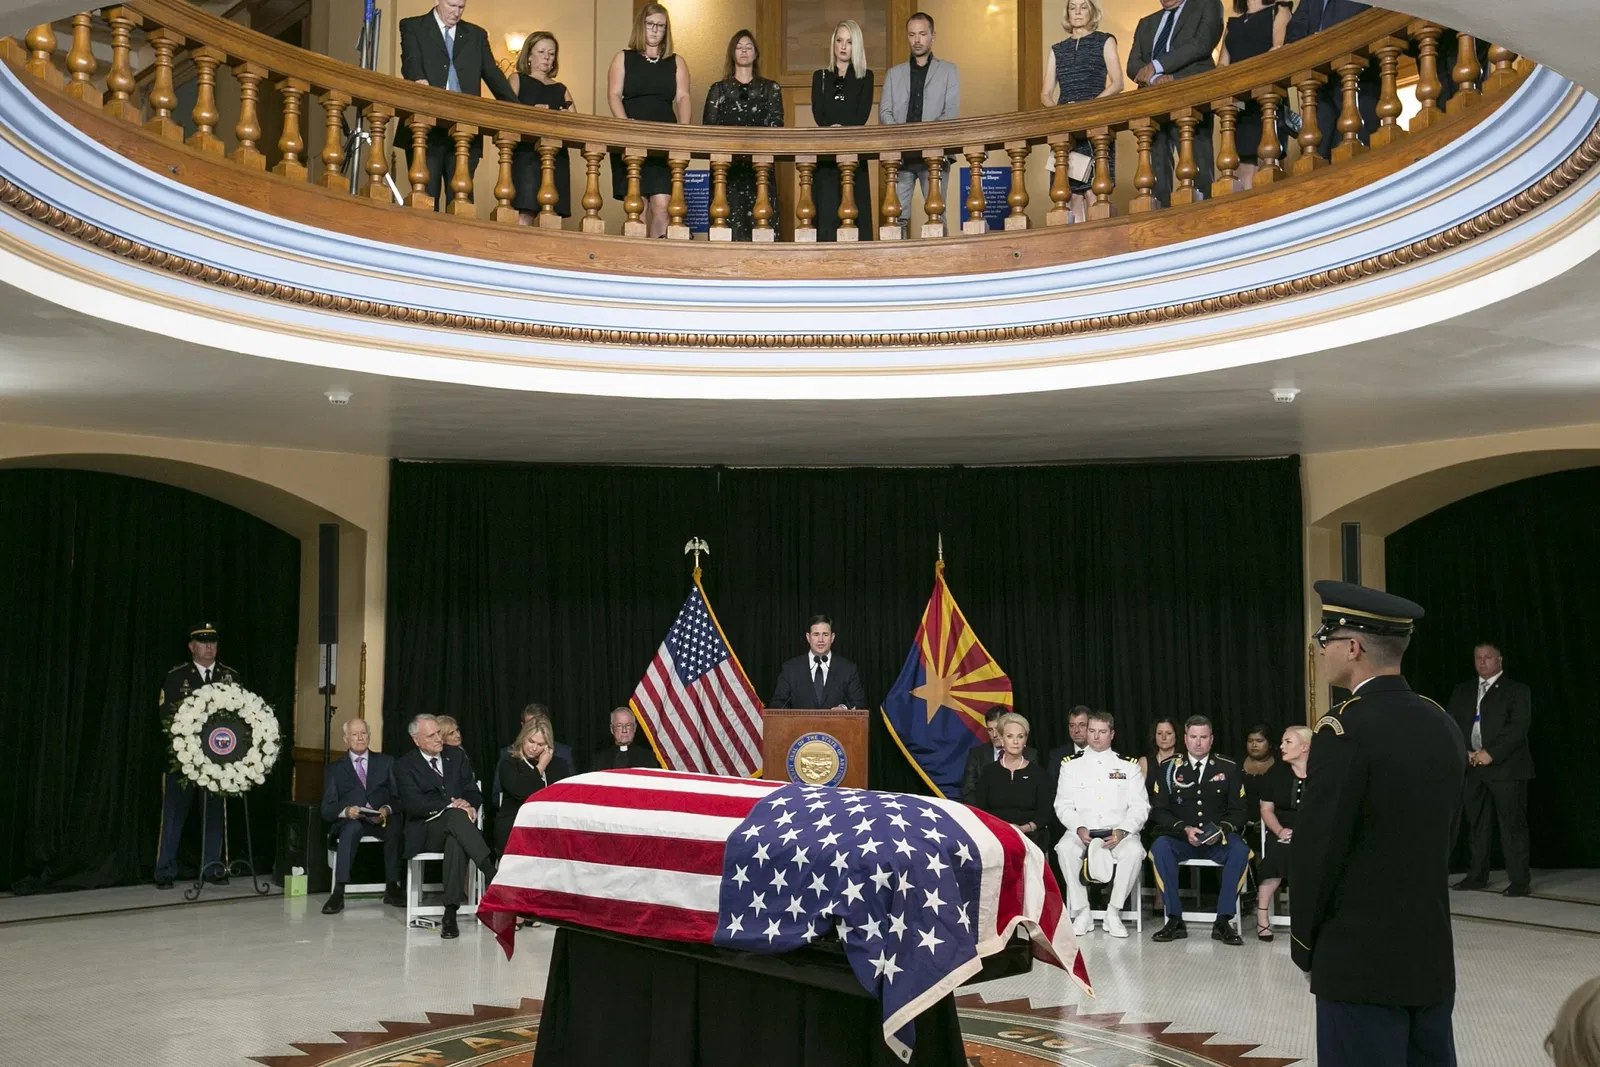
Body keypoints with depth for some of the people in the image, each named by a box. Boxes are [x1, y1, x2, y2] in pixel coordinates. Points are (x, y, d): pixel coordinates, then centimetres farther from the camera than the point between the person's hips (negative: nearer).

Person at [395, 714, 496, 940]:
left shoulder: (457, 756, 15)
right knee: (456, 816, -38)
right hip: (425, 832, -3)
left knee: (456, 842, -37)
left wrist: (469, 804, -13)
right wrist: (451, 807, -20)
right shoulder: (405, 765, 3)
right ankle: (494, 877, -43)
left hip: (455, 828, 3)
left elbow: (474, 792, 12)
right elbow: (413, 804, -10)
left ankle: (450, 913, -42)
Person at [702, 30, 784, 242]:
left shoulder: (770, 88, 15)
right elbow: (709, 127, 7)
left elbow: (776, 125, 5)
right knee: (730, 218, -8)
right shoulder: (719, 89, 14)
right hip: (727, 165, 0)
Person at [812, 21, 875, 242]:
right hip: (826, 153, 1)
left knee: (856, 210, -5)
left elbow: (862, 115, -2)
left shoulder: (865, 77, 11)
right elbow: (818, 114, 2)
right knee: (826, 210, -6)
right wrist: (832, 130, -17)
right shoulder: (820, 76, 15)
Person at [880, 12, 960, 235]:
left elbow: (951, 111, 2)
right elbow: (884, 111, 10)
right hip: (901, 154, 2)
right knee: (897, 215, -4)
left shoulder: (948, 71, 13)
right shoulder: (894, 73, 20)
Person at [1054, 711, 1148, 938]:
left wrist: (1122, 831, -14)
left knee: (1134, 851, -33)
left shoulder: (1129, 765, 10)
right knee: (1065, 848, -33)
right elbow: (1063, 805, 5)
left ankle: (1113, 913, -18)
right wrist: (1079, 828, -15)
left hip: (1119, 833, 0)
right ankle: (1081, 913, -19)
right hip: (1082, 832, 0)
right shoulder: (1071, 766, 11)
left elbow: (1140, 806, 3)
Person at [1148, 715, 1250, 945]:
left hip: (1218, 840, 0)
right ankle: (1174, 920, -25)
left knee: (1240, 850, -32)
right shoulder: (1168, 768, 6)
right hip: (1180, 839, 0)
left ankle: (1223, 921, -24)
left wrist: (1222, 830, -13)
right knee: (1159, 846, -32)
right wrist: (1184, 829, -14)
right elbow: (1158, 810, 2)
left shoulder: (1229, 768, 7)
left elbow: (1238, 811, 7)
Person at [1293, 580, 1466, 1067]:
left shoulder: (1346, 730, -17)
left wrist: (1306, 941, -2)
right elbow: (1444, 838, 12)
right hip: (1433, 959, 7)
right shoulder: (1442, 725, 6)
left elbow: (1315, 850, -16)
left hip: (1361, 961, -7)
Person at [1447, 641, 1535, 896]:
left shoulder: (1517, 691, 2)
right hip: (1472, 767, 5)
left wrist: (1491, 753, -15)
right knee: (1477, 824, 8)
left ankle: (1519, 880, 0)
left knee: (1513, 824, -4)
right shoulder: (1463, 691, 15)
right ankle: (1477, 875, 15)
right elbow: (1451, 724, 9)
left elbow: (1518, 727, -9)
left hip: (1506, 767, -4)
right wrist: (1465, 752, -7)